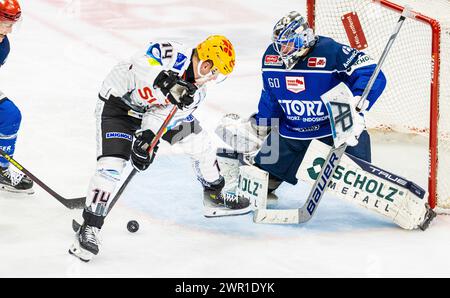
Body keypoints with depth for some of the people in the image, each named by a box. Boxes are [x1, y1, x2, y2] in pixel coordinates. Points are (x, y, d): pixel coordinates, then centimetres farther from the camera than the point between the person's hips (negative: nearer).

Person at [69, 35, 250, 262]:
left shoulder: (197, 90, -9)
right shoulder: (171, 54, -29)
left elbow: (164, 113, -15)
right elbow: (140, 68, -44)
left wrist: (148, 137, -30)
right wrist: (168, 84, -56)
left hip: (152, 110, 8)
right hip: (118, 101, -8)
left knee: (199, 142, 11)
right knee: (112, 165, -22)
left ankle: (214, 194, 36)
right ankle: (89, 230, -16)